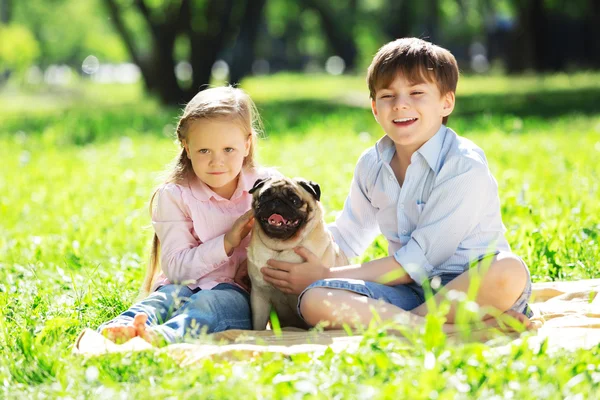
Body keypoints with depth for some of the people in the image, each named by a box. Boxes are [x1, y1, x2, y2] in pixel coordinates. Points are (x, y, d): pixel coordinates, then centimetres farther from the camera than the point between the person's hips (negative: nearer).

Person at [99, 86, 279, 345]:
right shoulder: (175, 196, 2)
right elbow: (175, 267, -7)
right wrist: (227, 242, -17)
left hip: (240, 292, -1)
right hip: (190, 285, 1)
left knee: (211, 302, -36)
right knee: (169, 295, -34)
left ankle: (169, 334, -66)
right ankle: (125, 327, -64)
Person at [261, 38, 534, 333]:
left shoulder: (465, 167, -12)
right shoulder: (372, 165, 9)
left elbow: (418, 261, -16)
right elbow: (344, 239, 24)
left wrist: (326, 276, -13)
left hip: (471, 286, -4)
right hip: (409, 290, 5)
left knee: (509, 271, -40)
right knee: (314, 302, -24)